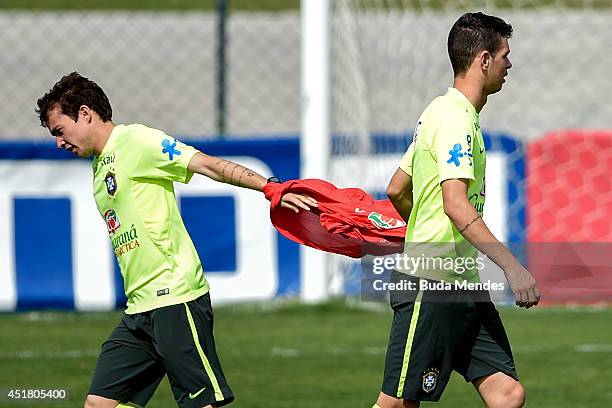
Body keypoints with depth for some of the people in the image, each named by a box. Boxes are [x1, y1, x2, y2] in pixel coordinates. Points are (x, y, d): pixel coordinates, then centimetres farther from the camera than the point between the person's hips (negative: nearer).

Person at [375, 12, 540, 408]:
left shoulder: (441, 112, 17)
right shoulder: (455, 118, -14)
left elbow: (397, 190, 25)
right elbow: (456, 205, -25)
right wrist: (511, 265, -29)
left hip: (464, 285, 10)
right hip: (430, 285, -10)